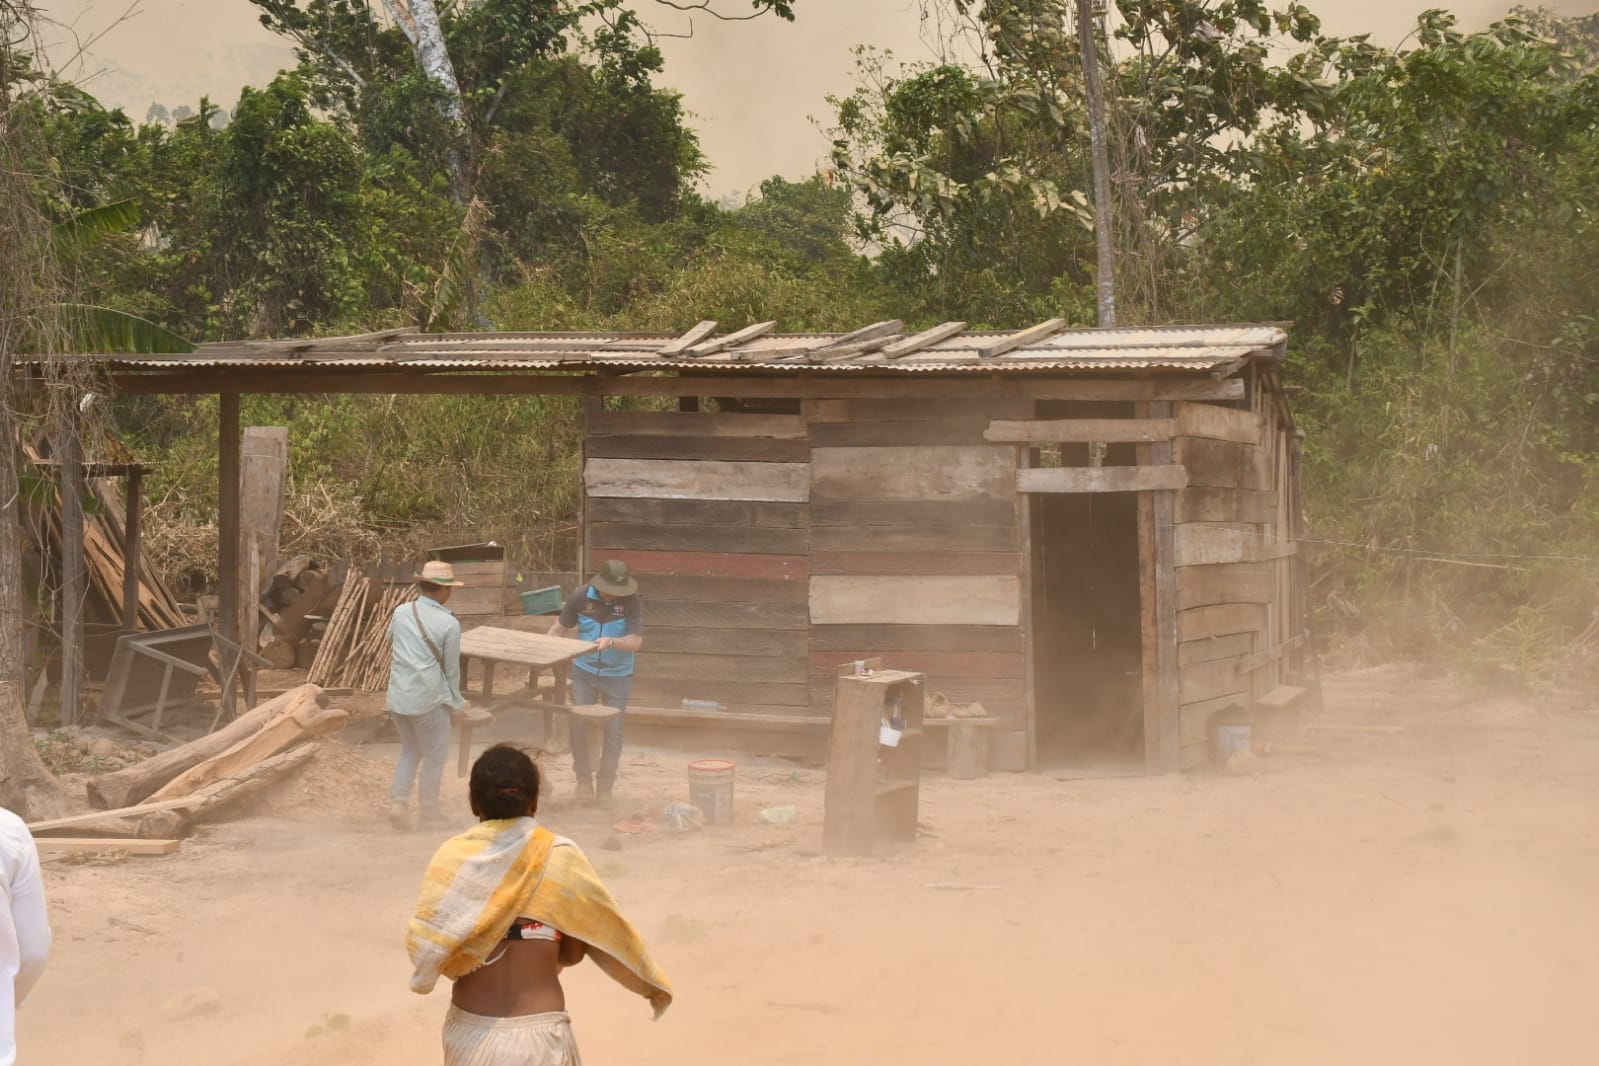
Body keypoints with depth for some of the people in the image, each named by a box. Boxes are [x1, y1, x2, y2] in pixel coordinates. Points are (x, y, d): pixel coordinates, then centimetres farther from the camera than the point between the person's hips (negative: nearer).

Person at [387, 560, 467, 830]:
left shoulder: (401, 612, 1)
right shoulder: (449, 624, -12)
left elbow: (390, 638, 23)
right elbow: (451, 668, -4)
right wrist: (457, 701, 11)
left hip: (398, 695, 5)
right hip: (429, 698, -5)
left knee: (410, 750, 22)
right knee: (434, 756, 10)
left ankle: (398, 802, 8)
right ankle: (430, 814, 16)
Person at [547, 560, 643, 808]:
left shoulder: (633, 602, -14)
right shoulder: (582, 598, -8)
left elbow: (636, 641, -20)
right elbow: (560, 628, 4)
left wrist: (611, 642, -38)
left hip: (617, 676, -1)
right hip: (584, 671, 1)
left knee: (613, 731, 2)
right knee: (578, 725, -6)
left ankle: (605, 789, 12)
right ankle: (584, 781, 10)